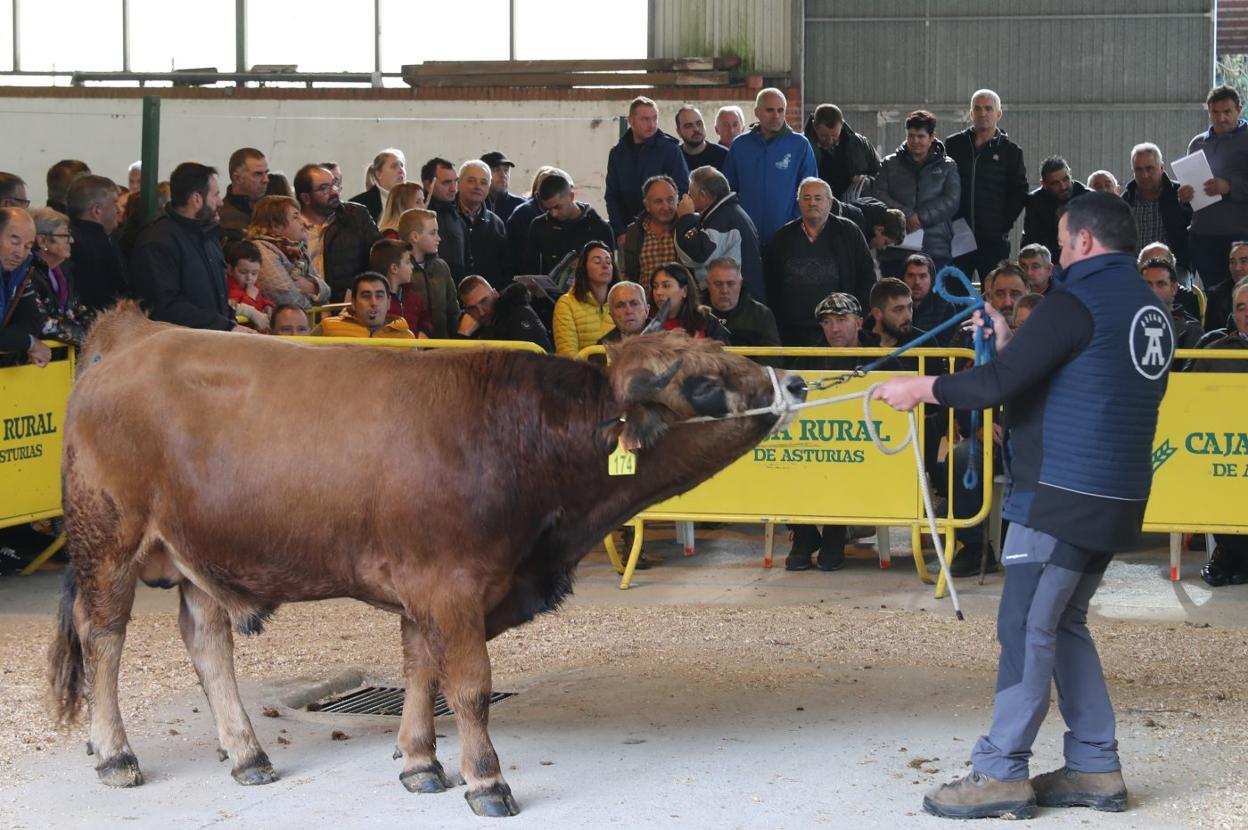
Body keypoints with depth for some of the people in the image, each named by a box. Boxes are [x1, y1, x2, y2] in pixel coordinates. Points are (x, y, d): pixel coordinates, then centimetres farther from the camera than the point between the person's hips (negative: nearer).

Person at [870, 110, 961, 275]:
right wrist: (906, 216, -13)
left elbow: (951, 200, 0)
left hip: (936, 250, -1)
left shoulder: (947, 166, 13)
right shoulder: (890, 165, 14)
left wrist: (921, 217, -13)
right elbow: (877, 195, 1)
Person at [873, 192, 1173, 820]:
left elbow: (999, 384, -17)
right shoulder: (1150, 308, 14)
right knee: (1065, 625, 16)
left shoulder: (1078, 300, -12)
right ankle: (1095, 768, 15)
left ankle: (1001, 773, -4)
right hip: (1115, 500, 9)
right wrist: (1010, 344, 20)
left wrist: (921, 388, -4)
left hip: (1061, 494, -9)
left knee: (1026, 627, -5)